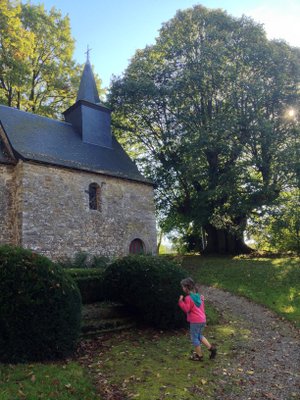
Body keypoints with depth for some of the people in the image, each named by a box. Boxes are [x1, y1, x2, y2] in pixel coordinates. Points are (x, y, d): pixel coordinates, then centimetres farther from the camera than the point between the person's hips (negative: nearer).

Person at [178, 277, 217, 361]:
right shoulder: (198, 296, 8)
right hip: (202, 319, 8)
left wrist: (181, 301, -17)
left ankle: (199, 356, 19)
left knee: (194, 338, 9)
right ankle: (211, 348, 16)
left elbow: (187, 309, -19)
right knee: (200, 336, 24)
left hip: (195, 321, -8)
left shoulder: (188, 298, -17)